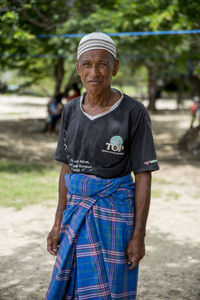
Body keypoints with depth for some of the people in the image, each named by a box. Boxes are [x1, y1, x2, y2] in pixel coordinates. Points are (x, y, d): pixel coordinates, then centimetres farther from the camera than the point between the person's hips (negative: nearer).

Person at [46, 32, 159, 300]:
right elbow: (68, 168, 8)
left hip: (116, 212, -5)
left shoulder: (134, 113, -12)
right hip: (78, 212, 5)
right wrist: (59, 223, 7)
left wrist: (139, 236, -11)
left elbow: (144, 176, -10)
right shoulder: (71, 111, 2)